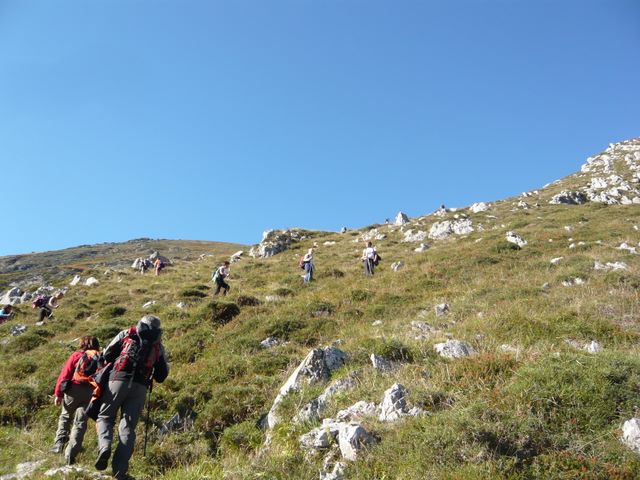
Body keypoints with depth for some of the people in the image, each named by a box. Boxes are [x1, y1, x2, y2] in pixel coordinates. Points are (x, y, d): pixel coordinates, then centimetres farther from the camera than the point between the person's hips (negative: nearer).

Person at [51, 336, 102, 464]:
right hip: (91, 392, 1)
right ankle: (70, 454, -4)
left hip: (74, 389, -1)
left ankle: (59, 443, 10)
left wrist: (58, 394, 4)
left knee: (65, 416, 22)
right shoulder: (101, 358, 17)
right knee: (80, 422, 5)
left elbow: (64, 374, 4)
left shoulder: (77, 355, 13)